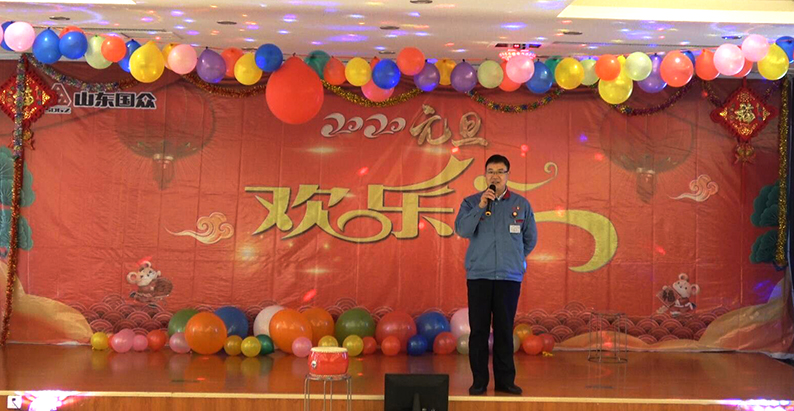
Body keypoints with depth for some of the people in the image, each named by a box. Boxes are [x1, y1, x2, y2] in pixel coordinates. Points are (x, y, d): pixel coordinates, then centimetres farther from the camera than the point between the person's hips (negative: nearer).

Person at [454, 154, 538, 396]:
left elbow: (530, 239, 17)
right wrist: (480, 207, -19)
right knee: (479, 329, 0)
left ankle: (505, 380, 11)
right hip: (478, 276, -1)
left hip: (509, 277, 1)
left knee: (504, 330, 3)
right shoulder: (471, 202, 4)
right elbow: (462, 230, -12)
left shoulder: (521, 205, 7)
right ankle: (479, 380, 7)